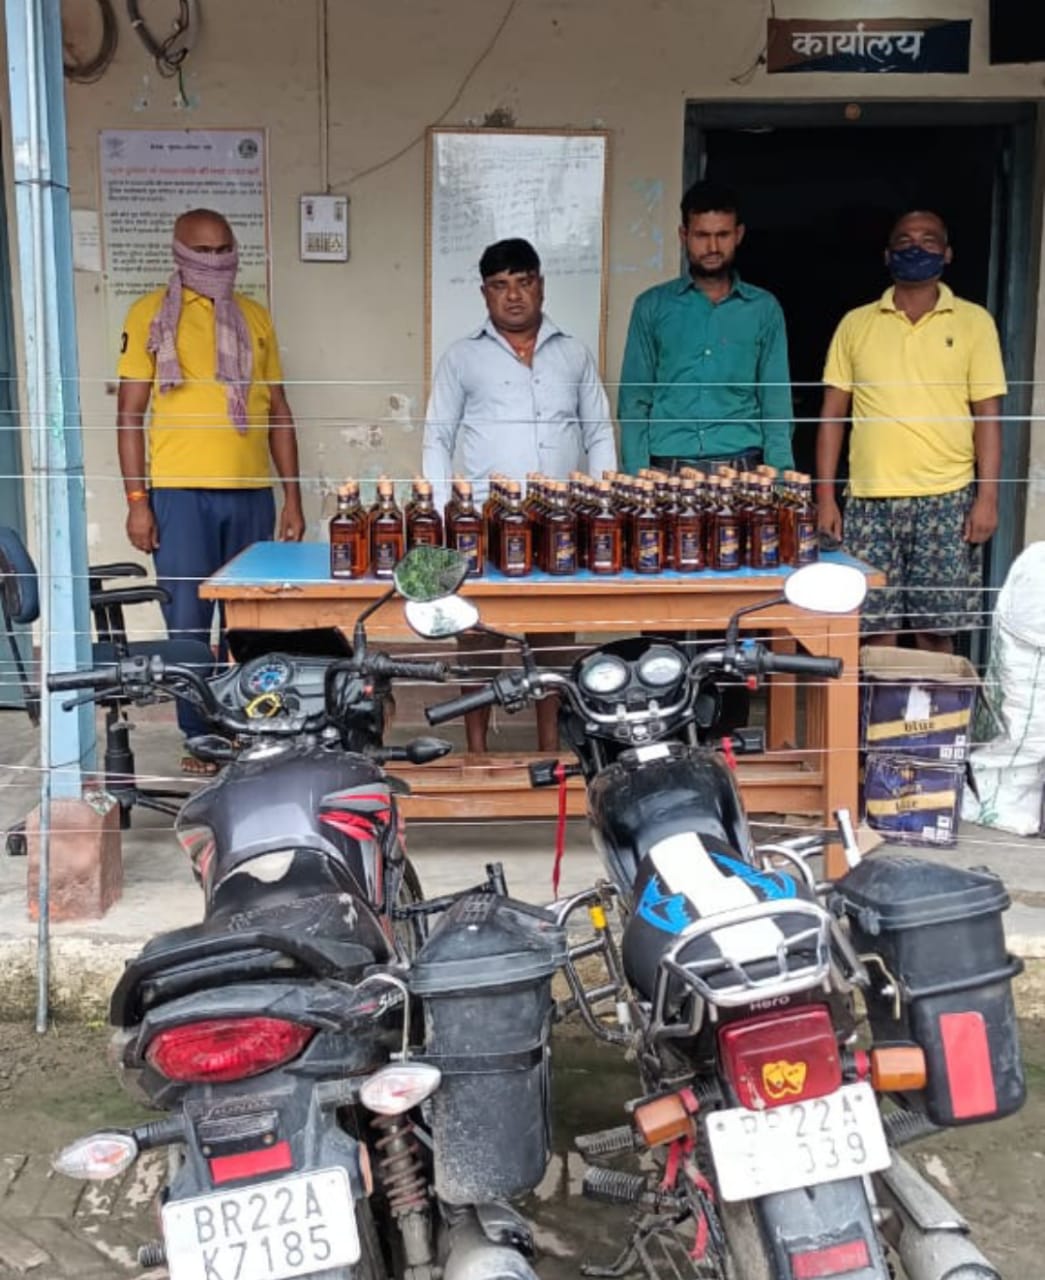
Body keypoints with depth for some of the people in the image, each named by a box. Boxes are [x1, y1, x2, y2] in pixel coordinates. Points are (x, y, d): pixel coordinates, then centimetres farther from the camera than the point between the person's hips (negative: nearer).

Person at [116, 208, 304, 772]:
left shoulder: (256, 318, 13)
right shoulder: (150, 314, 3)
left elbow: (278, 411, 14)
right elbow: (130, 412, 1)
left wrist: (293, 497, 10)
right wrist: (136, 499, -6)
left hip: (252, 492, 3)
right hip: (181, 493, -3)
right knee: (189, 622, 0)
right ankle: (200, 738, 13)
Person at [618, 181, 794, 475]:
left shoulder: (764, 309, 11)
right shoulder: (652, 306, 10)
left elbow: (776, 405, 9)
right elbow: (634, 401, 7)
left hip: (741, 467, 1)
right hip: (668, 468, 0)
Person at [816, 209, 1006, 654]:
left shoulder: (973, 321, 6)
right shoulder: (856, 324, 9)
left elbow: (988, 414, 3)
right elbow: (833, 414, 8)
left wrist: (987, 497, -5)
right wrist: (825, 497, 1)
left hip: (947, 500, -1)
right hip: (869, 500, 1)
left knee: (936, 629, 2)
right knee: (876, 631, 3)